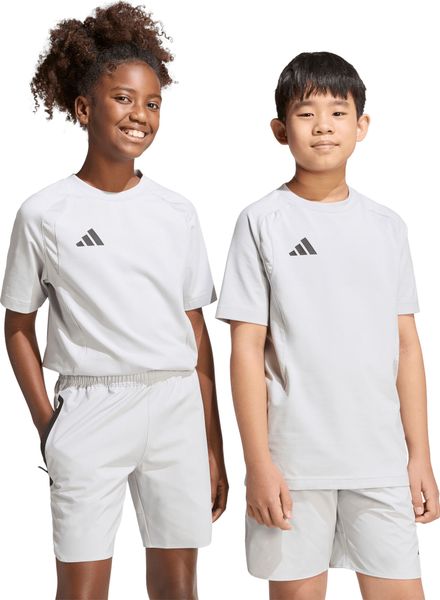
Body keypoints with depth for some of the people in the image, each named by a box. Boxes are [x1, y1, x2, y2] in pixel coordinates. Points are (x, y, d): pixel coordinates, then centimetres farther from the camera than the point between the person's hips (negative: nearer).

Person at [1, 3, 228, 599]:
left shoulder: (177, 212, 6)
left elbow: (197, 331, 9)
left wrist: (214, 448, 8)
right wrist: (48, 427, -3)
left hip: (177, 409, 3)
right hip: (89, 410, -3)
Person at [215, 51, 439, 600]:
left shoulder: (386, 225, 8)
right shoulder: (263, 222, -1)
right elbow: (247, 348, -4)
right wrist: (257, 463, -8)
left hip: (381, 458, 3)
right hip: (293, 457, -3)